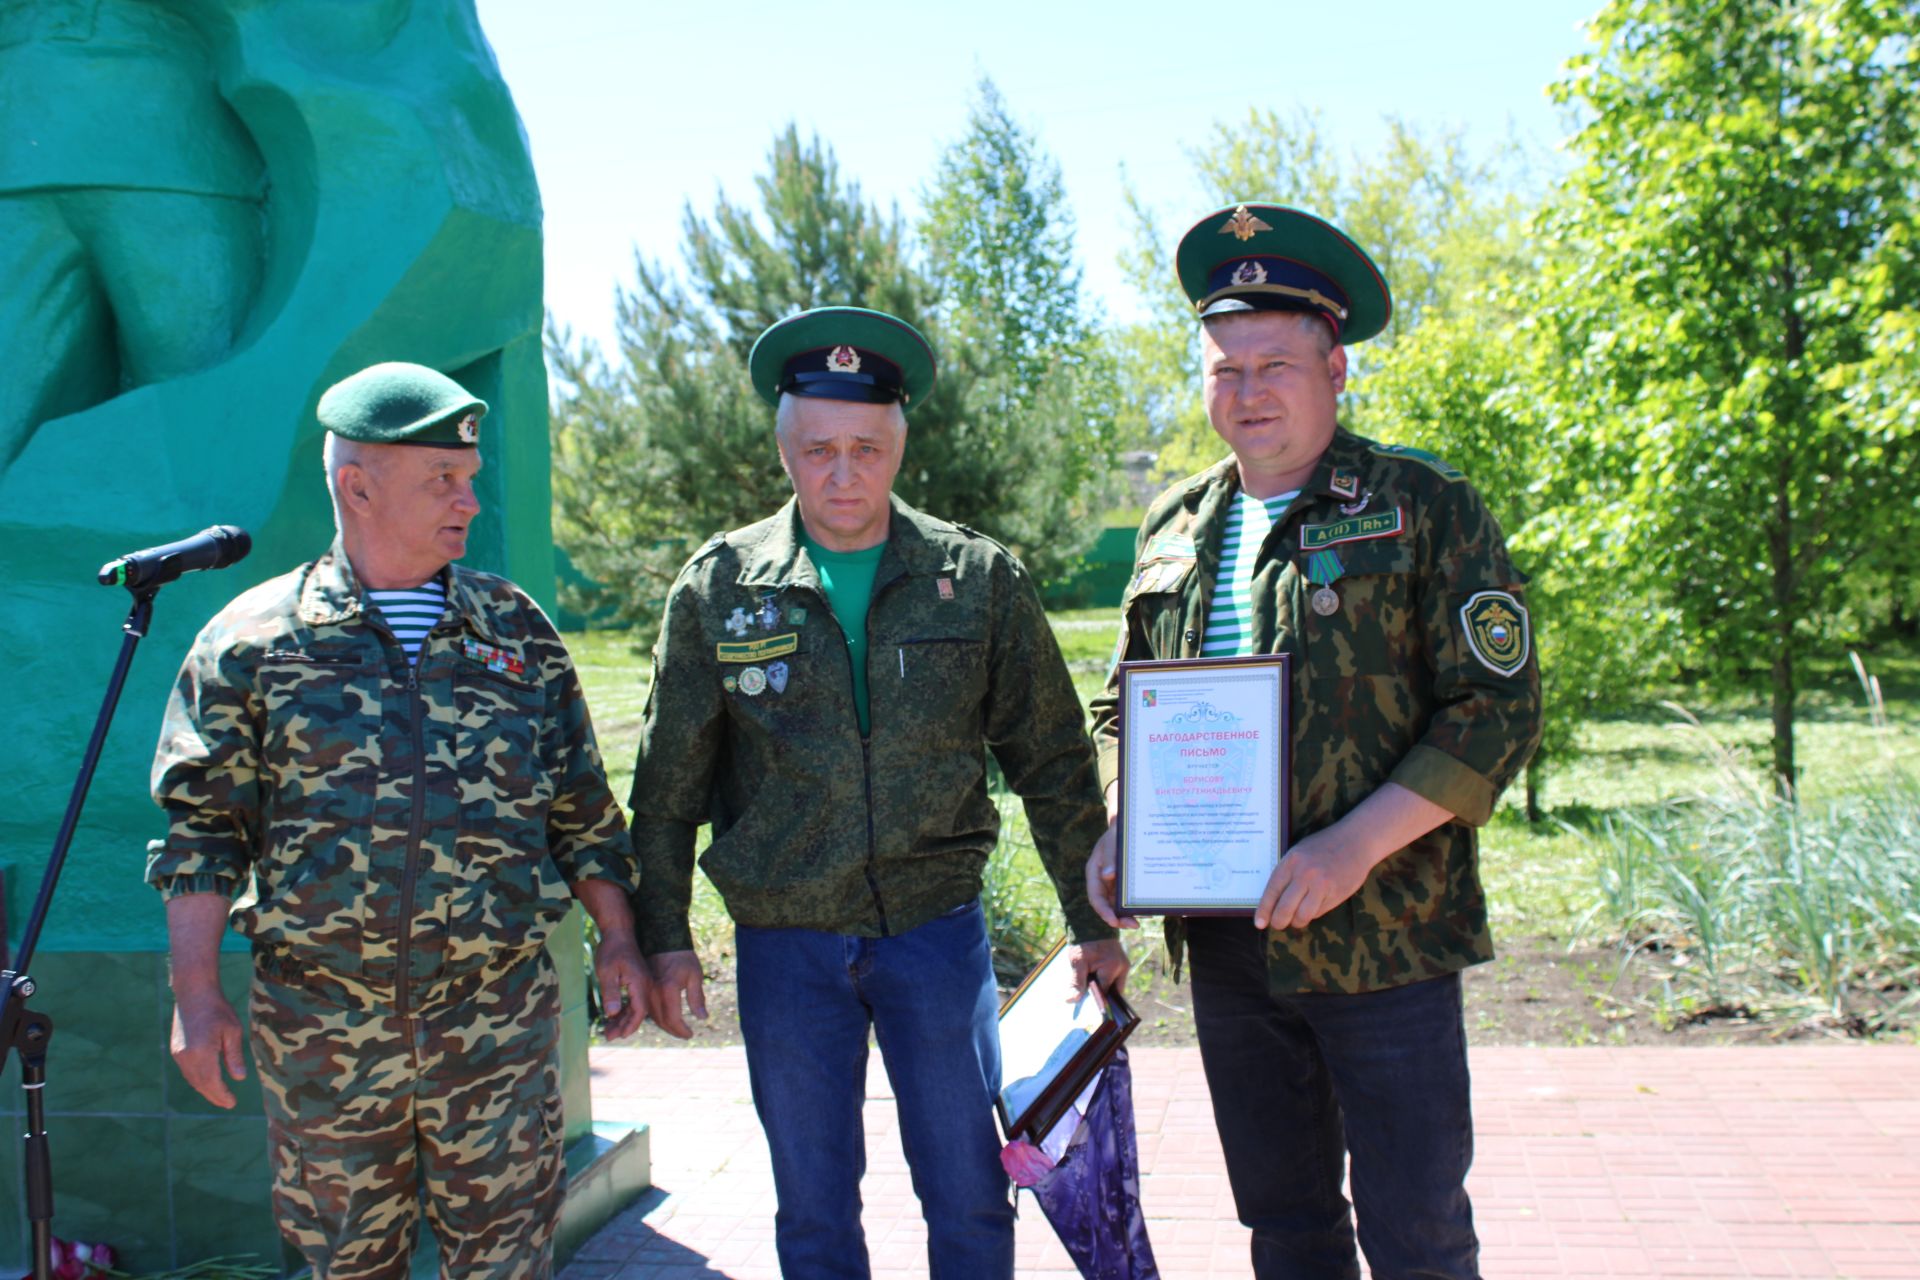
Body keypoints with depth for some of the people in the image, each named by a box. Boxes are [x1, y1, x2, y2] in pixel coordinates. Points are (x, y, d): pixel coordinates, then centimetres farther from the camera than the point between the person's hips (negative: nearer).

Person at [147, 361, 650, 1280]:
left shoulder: (517, 630, 7)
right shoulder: (254, 639, 0)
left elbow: (580, 808, 12)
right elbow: (203, 831, 1)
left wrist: (616, 938, 6)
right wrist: (197, 995, -4)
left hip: (500, 1014, 1)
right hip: (321, 1023, -1)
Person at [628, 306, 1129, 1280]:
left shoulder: (980, 581, -2)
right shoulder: (718, 589, -1)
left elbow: (1053, 765, 3)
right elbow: (668, 786, 5)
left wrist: (1093, 924, 3)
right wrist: (663, 935, 1)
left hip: (937, 929, 0)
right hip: (784, 943, 1)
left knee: (969, 1198, 9)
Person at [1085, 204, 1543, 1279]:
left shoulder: (1424, 506, -5)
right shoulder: (1175, 527, 12)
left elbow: (1497, 706, -11)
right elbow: (1125, 704, 20)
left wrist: (1355, 844, -21)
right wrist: (1119, 828, 1)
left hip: (1381, 938, -5)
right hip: (1223, 943, 5)